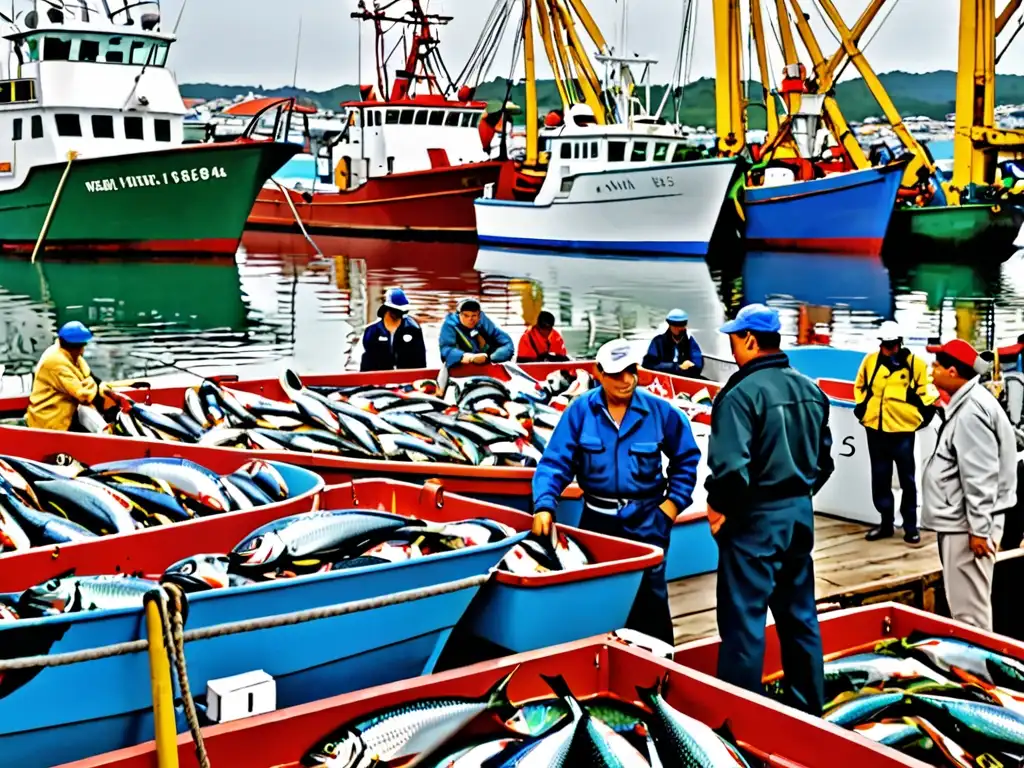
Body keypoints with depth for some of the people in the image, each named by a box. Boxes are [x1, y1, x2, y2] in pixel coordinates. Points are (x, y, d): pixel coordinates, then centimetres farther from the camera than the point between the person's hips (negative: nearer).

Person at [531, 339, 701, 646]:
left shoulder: (659, 411, -6)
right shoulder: (580, 410, -8)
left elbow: (686, 457, 7)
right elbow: (555, 461, -9)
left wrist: (673, 502, 1)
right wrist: (544, 505, -22)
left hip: (646, 519, -1)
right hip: (597, 517, 2)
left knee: (649, 596, 0)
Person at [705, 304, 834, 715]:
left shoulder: (742, 392, -19)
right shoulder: (810, 389, 7)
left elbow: (731, 466, -25)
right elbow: (824, 458, 14)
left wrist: (719, 508, -10)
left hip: (755, 518, -8)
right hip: (800, 513, 8)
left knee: (744, 621, 0)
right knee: (799, 616, 17)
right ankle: (807, 705, 28)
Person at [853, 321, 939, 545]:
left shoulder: (915, 363, -7)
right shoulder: (870, 361, 2)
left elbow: (927, 390, 1)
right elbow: (860, 386, 17)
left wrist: (922, 414, -5)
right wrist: (861, 408, 10)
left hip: (903, 429, -3)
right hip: (875, 428, 3)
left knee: (907, 479, 4)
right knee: (880, 478, 11)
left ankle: (910, 526, 13)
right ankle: (886, 522, 22)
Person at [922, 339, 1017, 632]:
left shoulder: (970, 411, -20)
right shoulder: (966, 403, 12)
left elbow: (980, 477, -22)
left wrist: (979, 529, -21)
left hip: (968, 523, -11)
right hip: (960, 519, 11)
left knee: (968, 607, -4)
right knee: (964, 601, 17)